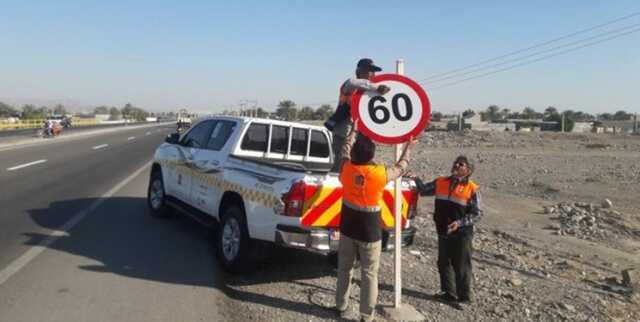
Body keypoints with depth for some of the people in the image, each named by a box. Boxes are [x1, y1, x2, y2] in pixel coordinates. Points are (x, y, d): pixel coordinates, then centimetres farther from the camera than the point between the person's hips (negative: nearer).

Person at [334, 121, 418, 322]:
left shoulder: (346, 169, -11)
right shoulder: (380, 174, -17)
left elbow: (346, 149, 10)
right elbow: (399, 169, 5)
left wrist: (354, 130, 25)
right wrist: (408, 148, 20)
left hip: (348, 228, 3)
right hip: (370, 232, -3)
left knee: (345, 269, 18)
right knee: (369, 274, 7)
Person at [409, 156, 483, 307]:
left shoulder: (472, 189, -9)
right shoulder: (440, 182, 4)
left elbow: (477, 214, -7)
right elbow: (424, 190, 14)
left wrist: (460, 223, -19)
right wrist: (416, 179, -5)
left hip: (462, 234, -5)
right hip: (443, 233, 5)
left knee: (461, 267, 4)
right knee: (443, 264, 15)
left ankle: (464, 297, 19)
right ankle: (449, 293, 32)